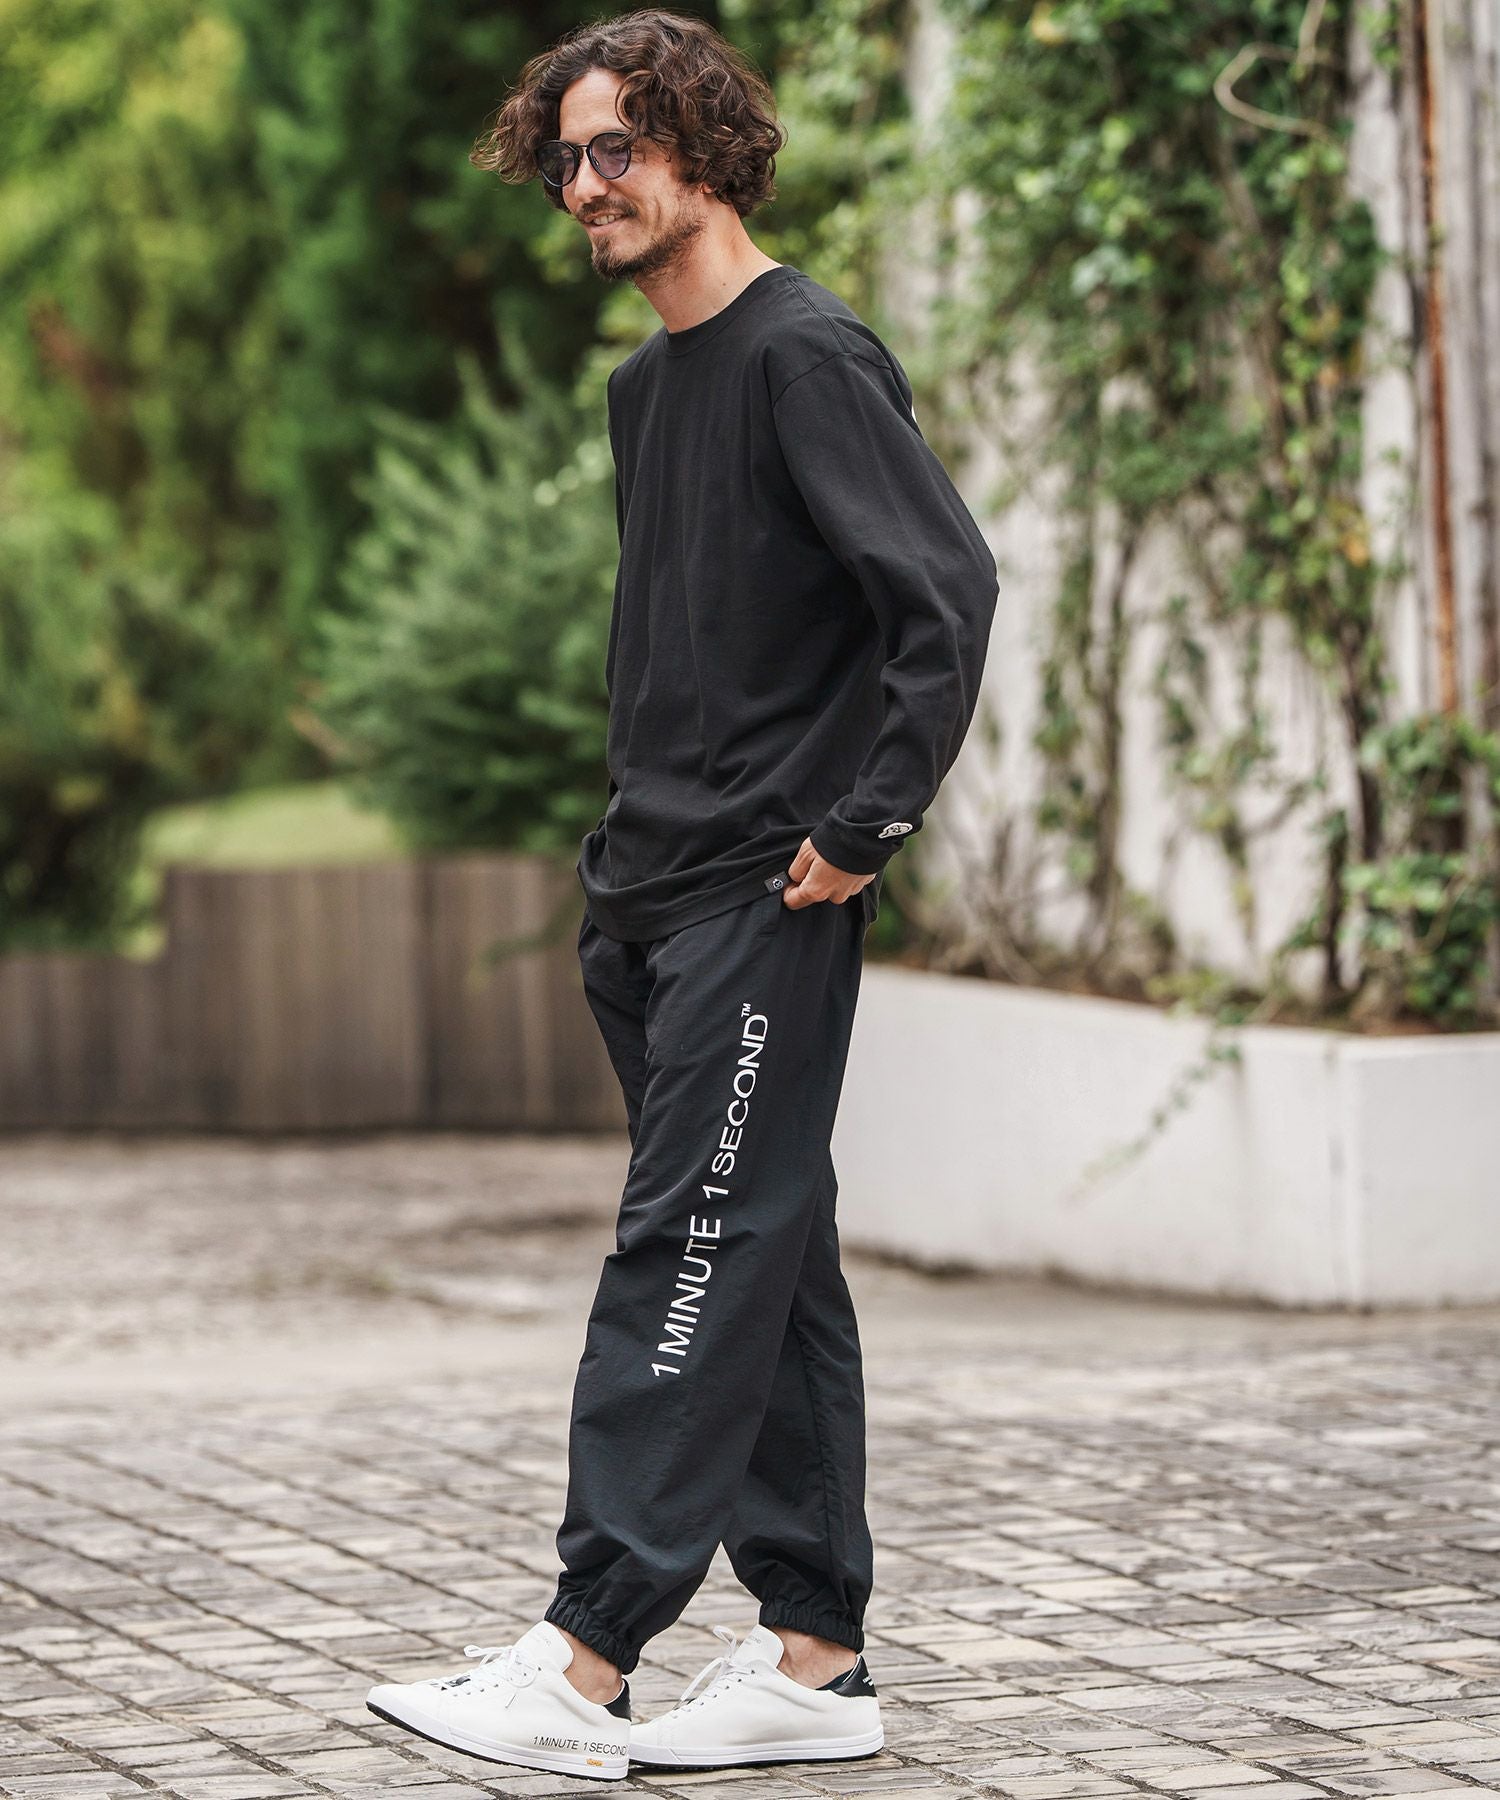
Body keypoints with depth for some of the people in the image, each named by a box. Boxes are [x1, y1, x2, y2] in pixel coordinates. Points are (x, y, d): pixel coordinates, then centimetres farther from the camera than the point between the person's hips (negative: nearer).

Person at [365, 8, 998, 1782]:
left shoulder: (807, 357, -11)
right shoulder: (645, 386, 17)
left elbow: (948, 590, -19)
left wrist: (860, 828, -18)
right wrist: (635, 839, 17)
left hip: (766, 901, -9)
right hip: (649, 900, 9)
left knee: (692, 1252, -11)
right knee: (769, 1265, 10)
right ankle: (817, 1657, 14)